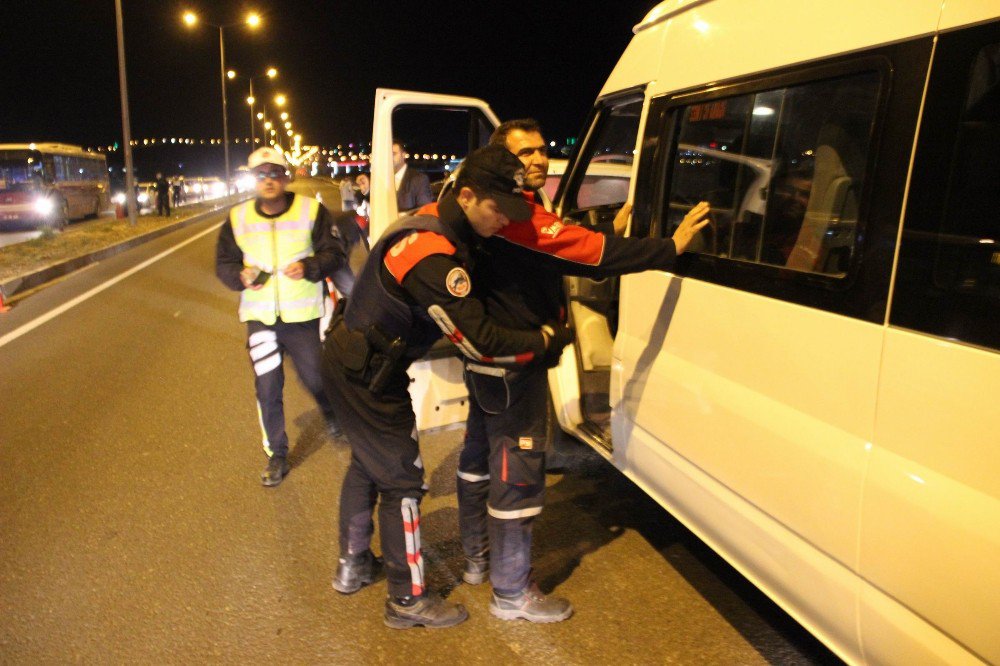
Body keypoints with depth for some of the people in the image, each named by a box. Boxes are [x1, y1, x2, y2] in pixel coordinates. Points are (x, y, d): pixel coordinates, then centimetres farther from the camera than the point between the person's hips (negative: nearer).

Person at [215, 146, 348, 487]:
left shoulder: (311, 210, -5)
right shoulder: (238, 218, 2)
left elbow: (334, 253, -4)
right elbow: (224, 263, 8)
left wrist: (309, 267, -23)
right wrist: (241, 276, -14)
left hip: (303, 316, -2)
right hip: (260, 317, 2)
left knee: (315, 378, 9)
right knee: (267, 389, 3)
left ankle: (332, 414, 45)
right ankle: (276, 455, 20)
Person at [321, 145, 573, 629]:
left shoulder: (432, 221, 0)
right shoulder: (434, 258, -31)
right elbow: (480, 343, -28)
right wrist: (548, 339, -15)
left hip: (349, 360, 10)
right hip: (367, 376, -10)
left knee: (368, 462, 24)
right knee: (401, 481, 2)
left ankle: (353, 565, 43)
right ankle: (408, 601, 18)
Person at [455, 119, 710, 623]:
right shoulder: (518, 217, -23)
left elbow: (565, 250, 12)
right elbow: (586, 253, -33)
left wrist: (610, 237, 1)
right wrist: (669, 247, -32)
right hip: (514, 367, -12)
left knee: (481, 455, 21)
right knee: (518, 473, -1)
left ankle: (476, 557, 40)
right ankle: (511, 593, 14)